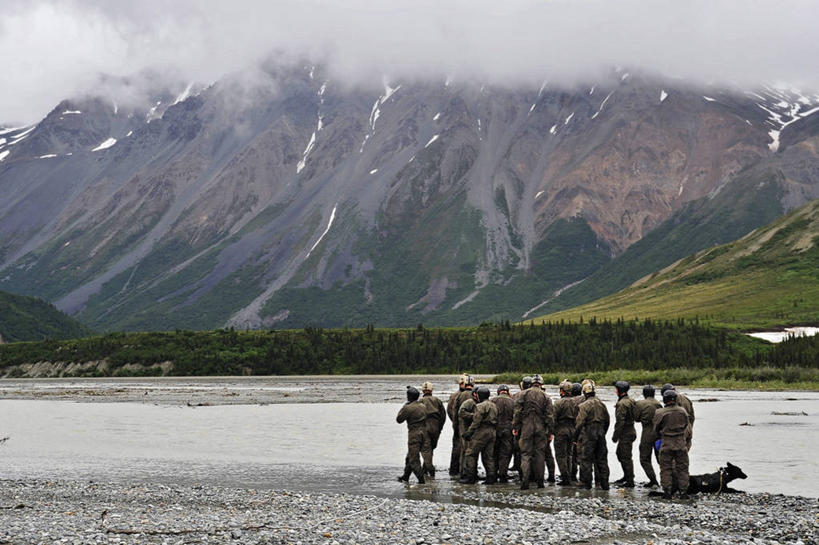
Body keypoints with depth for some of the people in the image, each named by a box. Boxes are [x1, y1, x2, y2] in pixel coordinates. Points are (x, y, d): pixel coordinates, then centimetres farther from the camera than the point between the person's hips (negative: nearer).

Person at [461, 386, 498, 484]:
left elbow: (476, 421, -15)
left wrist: (469, 432, -10)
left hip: (482, 432, -8)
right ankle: (491, 476, 5)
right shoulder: (494, 406, 16)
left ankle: (470, 477, -4)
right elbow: (496, 421, 15)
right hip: (492, 432, 8)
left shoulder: (481, 406, -11)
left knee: (471, 454, -2)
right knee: (488, 456, 11)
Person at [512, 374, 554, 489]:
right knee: (540, 454, 9)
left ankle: (525, 481, -12)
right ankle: (540, 481, 11)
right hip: (541, 428, 1)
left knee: (525, 454, 1)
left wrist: (515, 427, 3)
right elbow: (550, 415, 2)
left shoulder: (524, 394, 0)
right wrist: (550, 432, 7)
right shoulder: (545, 396, 3)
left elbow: (517, 412, -3)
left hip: (526, 428, -1)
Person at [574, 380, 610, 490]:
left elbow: (580, 423, -14)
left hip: (588, 435, -6)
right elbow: (607, 420, 16)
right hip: (600, 434, 6)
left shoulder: (584, 405, -12)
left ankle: (585, 482, 3)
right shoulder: (601, 404, 8)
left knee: (586, 459, 1)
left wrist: (575, 437, -5)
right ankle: (604, 482, 13)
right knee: (601, 459, 10)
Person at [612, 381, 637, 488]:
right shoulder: (630, 401, 12)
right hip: (630, 430, 10)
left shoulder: (622, 403, -20)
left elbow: (620, 421, -22)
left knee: (626, 457, -5)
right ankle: (626, 476, 33)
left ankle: (630, 482, -1)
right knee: (620, 454, 21)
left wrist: (615, 435, -17)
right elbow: (635, 417, 21)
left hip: (625, 434, -10)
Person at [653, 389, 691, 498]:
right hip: (681, 443, 2)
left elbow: (656, 429, 2)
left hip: (666, 444, -2)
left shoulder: (660, 413, -10)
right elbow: (688, 428, 8)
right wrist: (688, 442, 21)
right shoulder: (682, 411, -1)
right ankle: (683, 490, 11)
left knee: (666, 468, 6)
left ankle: (667, 490, 4)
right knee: (682, 468, 10)